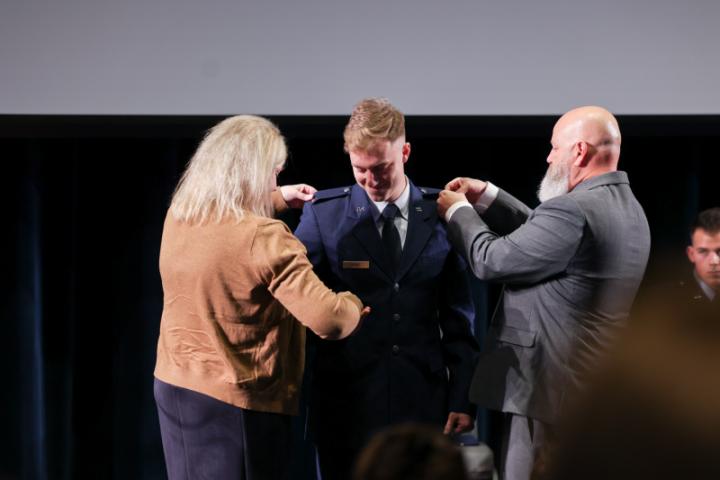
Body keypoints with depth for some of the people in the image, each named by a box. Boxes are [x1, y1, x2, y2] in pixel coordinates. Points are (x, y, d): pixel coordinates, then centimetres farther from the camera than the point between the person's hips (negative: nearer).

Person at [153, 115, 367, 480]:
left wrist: (278, 198, 33)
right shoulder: (266, 239, -22)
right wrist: (354, 304, -4)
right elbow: (329, 320, -25)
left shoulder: (177, 217, 1)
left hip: (173, 385, 7)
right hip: (239, 401, -7)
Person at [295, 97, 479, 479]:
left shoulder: (440, 214, 3)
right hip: (346, 403, -1)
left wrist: (462, 398, 4)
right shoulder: (324, 214, 0)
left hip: (423, 404, 1)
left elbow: (458, 315, 6)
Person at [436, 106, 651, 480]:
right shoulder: (626, 206, 11)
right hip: (596, 386, 10)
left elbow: (491, 260, -15)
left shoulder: (573, 210, -21)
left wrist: (458, 211, 2)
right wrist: (486, 197, 18)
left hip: (549, 386, -10)